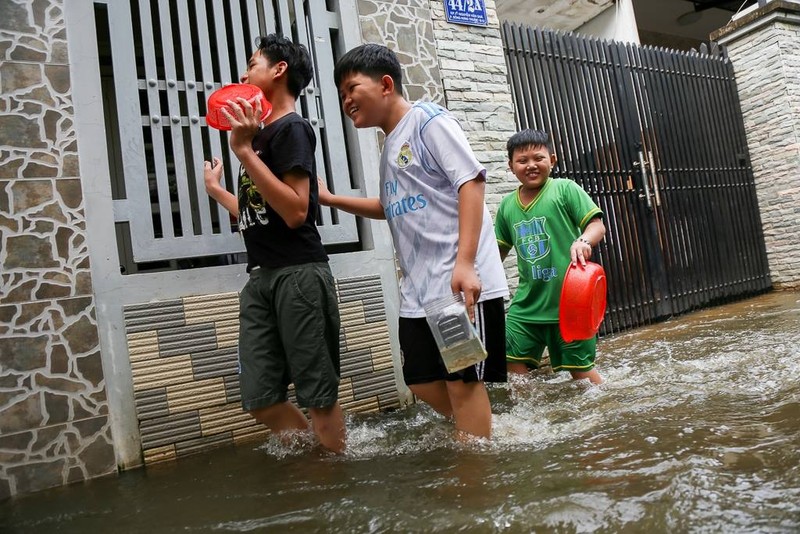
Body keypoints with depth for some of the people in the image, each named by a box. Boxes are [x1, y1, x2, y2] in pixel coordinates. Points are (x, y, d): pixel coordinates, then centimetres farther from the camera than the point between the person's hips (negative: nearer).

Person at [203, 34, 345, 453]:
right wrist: (216, 189, 34)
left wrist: (244, 151, -17)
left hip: (298, 273, -8)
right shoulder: (264, 135, 21)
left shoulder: (291, 128, -3)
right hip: (261, 277, 8)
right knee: (261, 400, 4)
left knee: (318, 395, -1)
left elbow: (295, 212, -17)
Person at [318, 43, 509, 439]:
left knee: (462, 379, -1)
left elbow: (471, 181, -15)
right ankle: (489, 431, 30)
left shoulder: (426, 119, -5)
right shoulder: (390, 146, 19)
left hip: (460, 283, -9)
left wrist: (465, 263, -24)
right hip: (417, 288, 9)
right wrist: (331, 199, 26)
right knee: (423, 382, 12)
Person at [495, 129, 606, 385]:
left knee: (580, 368, 6)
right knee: (513, 362, 2)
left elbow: (597, 225, -11)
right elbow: (500, 249, 18)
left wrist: (583, 240, -31)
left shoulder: (565, 189, -6)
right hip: (528, 302, 4)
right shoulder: (507, 205, 7)